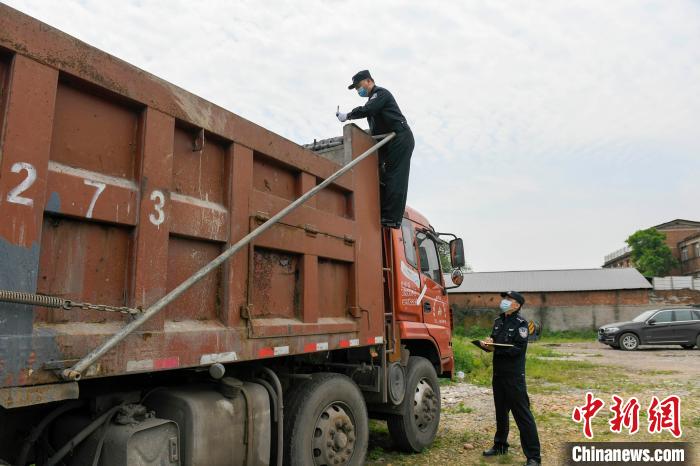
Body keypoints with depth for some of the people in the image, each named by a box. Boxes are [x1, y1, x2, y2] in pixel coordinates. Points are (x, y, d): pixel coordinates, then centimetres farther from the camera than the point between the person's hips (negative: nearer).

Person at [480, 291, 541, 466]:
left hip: (514, 376, -7)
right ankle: (500, 445, 35)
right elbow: (493, 342, 15)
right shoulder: (498, 321, 12)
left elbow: (518, 348, -20)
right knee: (500, 412, 19)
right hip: (498, 374, 8)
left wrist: (495, 348, -22)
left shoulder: (520, 323, -10)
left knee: (522, 415, -4)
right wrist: (487, 344, -8)